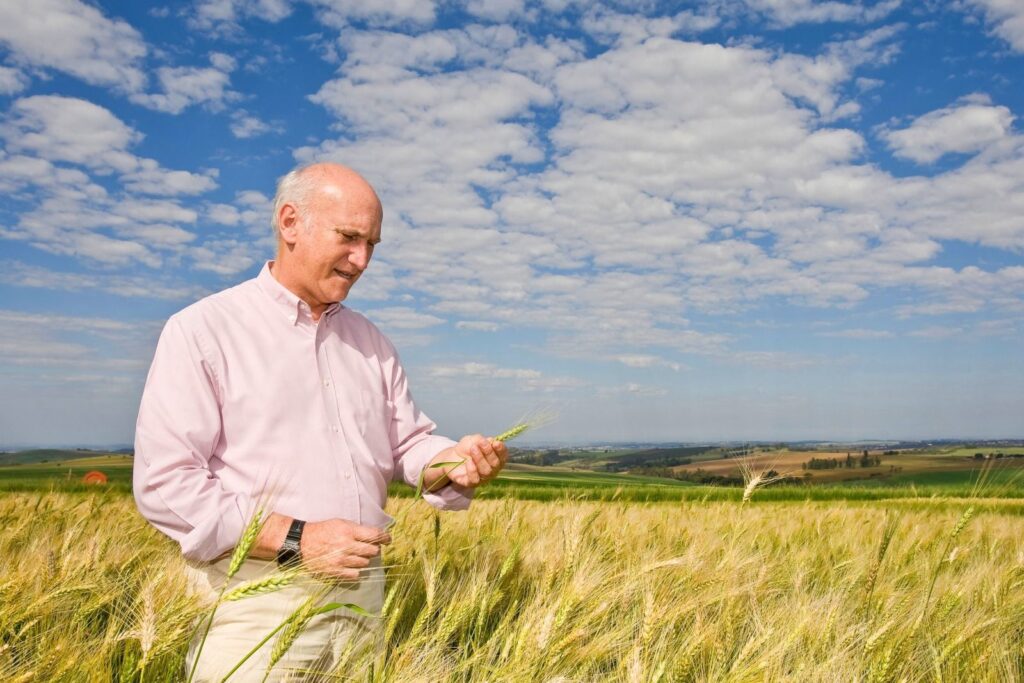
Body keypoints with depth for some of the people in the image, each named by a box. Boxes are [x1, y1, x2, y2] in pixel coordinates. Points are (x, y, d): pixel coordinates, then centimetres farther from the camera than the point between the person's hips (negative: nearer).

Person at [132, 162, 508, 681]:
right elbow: (163, 482, -14)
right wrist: (296, 539, -20)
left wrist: (449, 463, -10)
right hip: (256, 602, -5)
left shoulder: (369, 340, 12)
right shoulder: (200, 331, -6)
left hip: (361, 593, 6)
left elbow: (407, 445, 14)